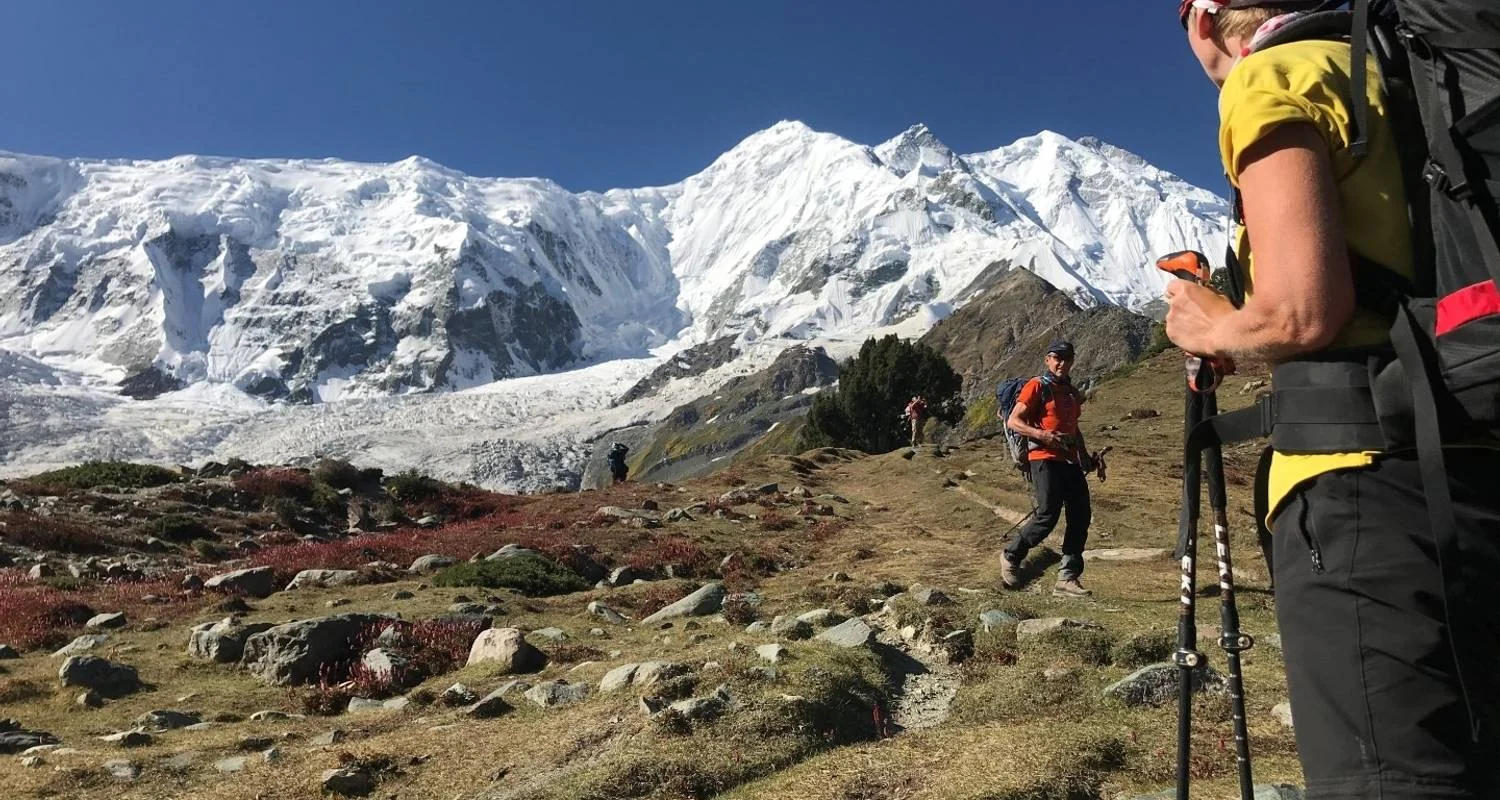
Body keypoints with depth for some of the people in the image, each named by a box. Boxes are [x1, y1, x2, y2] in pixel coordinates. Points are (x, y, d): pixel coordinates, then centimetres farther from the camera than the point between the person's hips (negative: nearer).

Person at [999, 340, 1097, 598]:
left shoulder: (1072, 393, 22)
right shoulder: (1037, 386, -1)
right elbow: (1013, 422, -7)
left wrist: (1085, 457, 19)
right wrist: (1044, 435, -19)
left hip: (1070, 462, 8)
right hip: (1045, 458, -8)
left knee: (1081, 516, -1)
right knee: (1048, 515, -14)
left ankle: (1067, 578, 3)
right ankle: (1011, 556, 8)